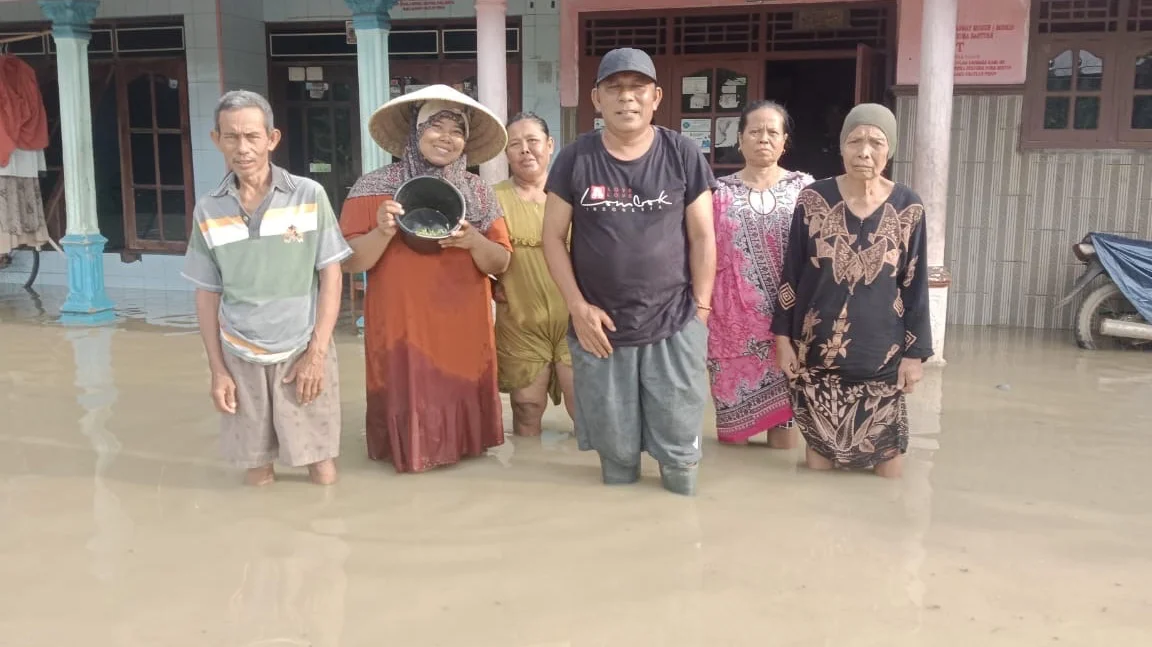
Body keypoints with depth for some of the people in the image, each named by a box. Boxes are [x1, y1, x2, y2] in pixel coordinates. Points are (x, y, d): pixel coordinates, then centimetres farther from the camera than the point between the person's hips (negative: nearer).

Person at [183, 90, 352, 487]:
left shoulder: (309, 196, -5)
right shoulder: (208, 211, 1)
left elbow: (331, 277, -3)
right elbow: (207, 294, 7)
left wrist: (316, 353, -8)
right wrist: (217, 369, 2)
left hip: (303, 352, -1)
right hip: (241, 357, 2)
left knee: (323, 476, 4)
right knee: (258, 477, 9)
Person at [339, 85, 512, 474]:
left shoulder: (478, 193, 6)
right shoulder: (375, 188, -3)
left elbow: (500, 264, 4)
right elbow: (350, 262, -5)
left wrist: (473, 242, -15)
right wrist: (383, 232, -22)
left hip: (464, 330, 3)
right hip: (403, 329, -2)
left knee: (461, 403, 10)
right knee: (410, 405, 3)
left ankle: (460, 446, 33)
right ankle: (408, 450, 27)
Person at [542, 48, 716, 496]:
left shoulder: (683, 155, -2)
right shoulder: (575, 159, -2)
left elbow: (703, 238, 2)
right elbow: (553, 237, 1)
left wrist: (700, 309, -3)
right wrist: (578, 308, -7)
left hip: (675, 328, 0)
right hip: (600, 328, 1)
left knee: (680, 450, 8)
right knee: (615, 452, 13)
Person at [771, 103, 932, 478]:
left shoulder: (907, 207, -2)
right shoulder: (813, 200, -4)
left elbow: (915, 286, 1)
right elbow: (791, 274, 1)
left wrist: (915, 353, -1)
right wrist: (783, 337, -1)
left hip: (882, 355, 0)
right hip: (818, 352, 0)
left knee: (888, 471, 7)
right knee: (819, 465, 7)